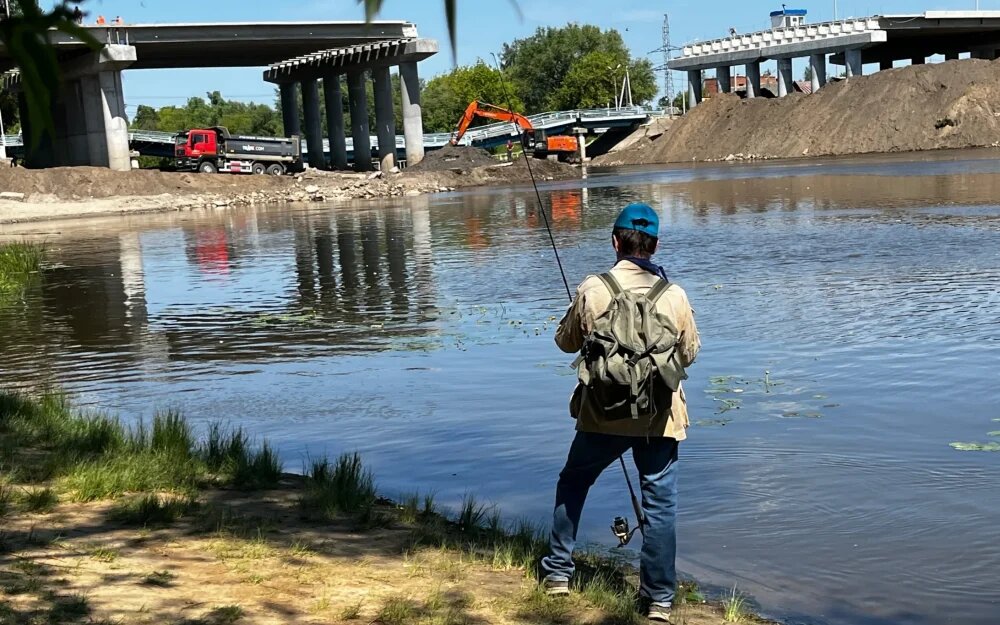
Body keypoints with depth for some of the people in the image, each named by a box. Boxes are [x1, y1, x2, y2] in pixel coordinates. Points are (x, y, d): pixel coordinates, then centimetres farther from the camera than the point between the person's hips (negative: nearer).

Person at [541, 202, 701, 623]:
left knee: (572, 484, 22)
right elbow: (689, 353, 5)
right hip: (660, 417, 0)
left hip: (603, 414, 0)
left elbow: (565, 342, 5)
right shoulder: (674, 295, -8)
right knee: (660, 503, 9)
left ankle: (558, 572, 29)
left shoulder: (592, 290, -9)